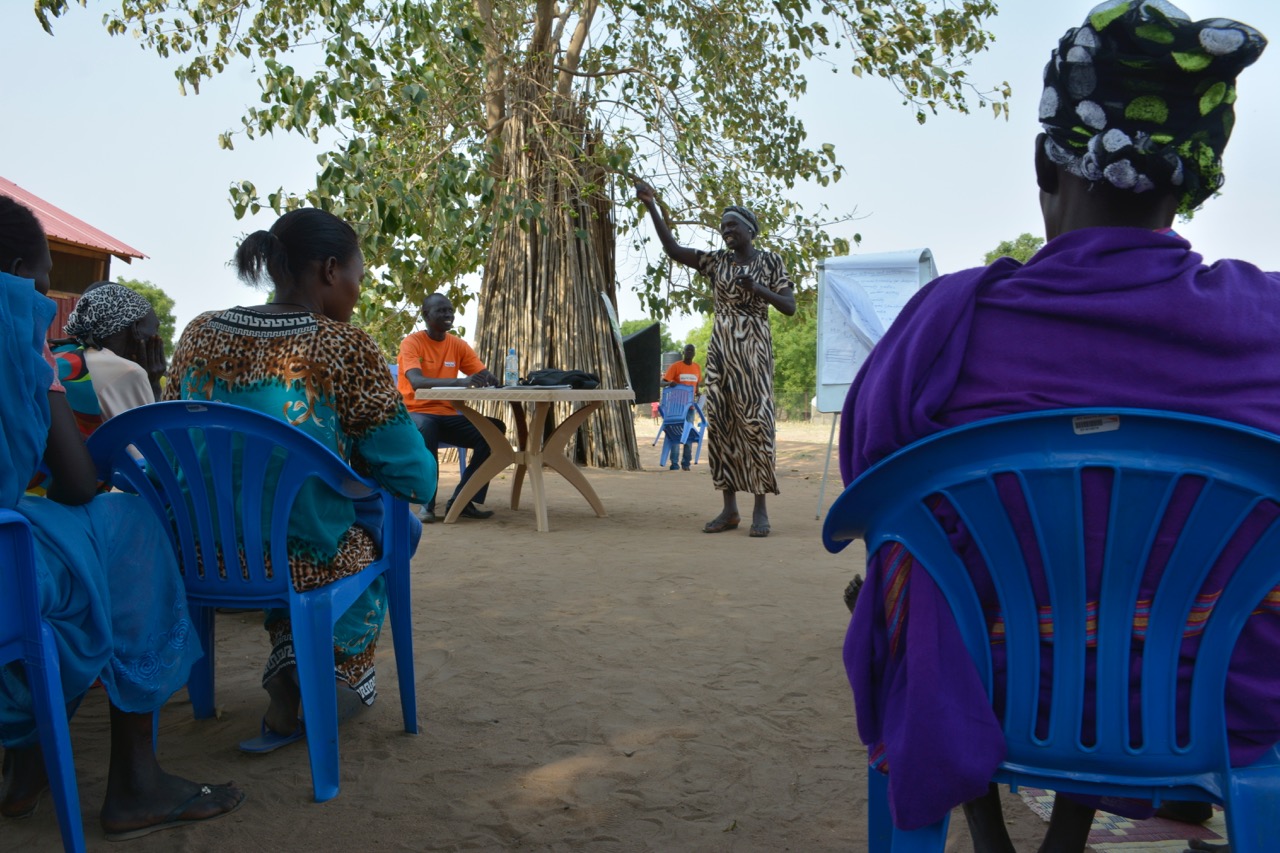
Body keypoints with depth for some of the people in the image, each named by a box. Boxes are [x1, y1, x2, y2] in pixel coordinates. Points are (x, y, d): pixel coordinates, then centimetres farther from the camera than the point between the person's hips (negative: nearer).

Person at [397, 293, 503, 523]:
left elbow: (485, 376, 4)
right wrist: (461, 382, -39)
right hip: (416, 414, -5)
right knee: (425, 428, -40)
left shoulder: (458, 345, 9)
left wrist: (491, 381, -23)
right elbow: (417, 382, -26)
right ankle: (426, 503, -26)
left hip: (449, 416, 5)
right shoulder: (412, 343, -8)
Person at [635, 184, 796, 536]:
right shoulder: (717, 260, 12)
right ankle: (729, 509, 6)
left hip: (754, 347, -4)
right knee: (720, 421, 0)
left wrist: (758, 289, -16)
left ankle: (761, 508, -3)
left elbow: (789, 307, 0)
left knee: (756, 421, -9)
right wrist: (651, 206, -4)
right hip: (721, 347, 4)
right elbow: (673, 249, 2)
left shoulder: (769, 262, 4)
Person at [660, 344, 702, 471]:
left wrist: (697, 394, 0)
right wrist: (669, 383, -31)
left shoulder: (697, 367, 8)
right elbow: (663, 382, -9)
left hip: (690, 405, 4)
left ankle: (686, 462, 10)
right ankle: (674, 462, 1)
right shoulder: (675, 366, -5)